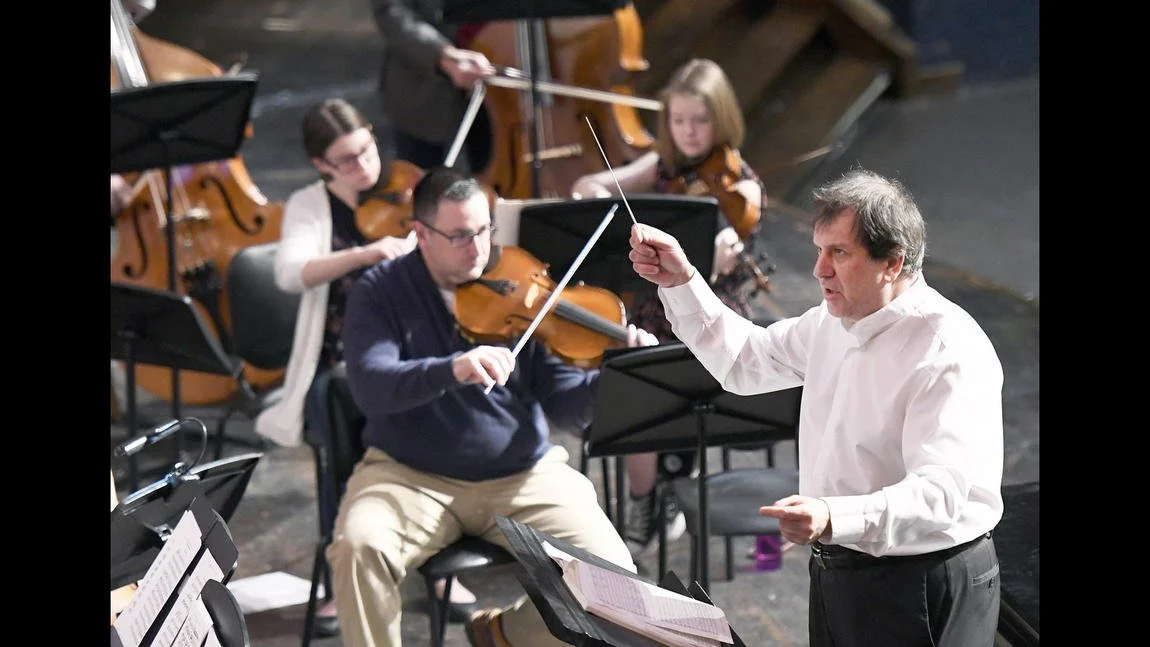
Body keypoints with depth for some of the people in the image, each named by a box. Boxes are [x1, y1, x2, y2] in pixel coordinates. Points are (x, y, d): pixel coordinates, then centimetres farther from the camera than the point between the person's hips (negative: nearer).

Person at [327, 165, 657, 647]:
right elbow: (369, 385, -20)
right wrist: (452, 369, -37)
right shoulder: (381, 291, -3)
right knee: (357, 547, -32)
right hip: (409, 475, -1)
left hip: (522, 476, 2)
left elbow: (563, 404, -2)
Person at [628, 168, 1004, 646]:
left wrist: (835, 519, -47)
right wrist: (680, 282, 9)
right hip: (836, 572, 8)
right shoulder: (833, 324, 7)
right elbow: (744, 360, 21)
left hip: (922, 591, -8)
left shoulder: (952, 351, -22)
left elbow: (940, 491, -32)